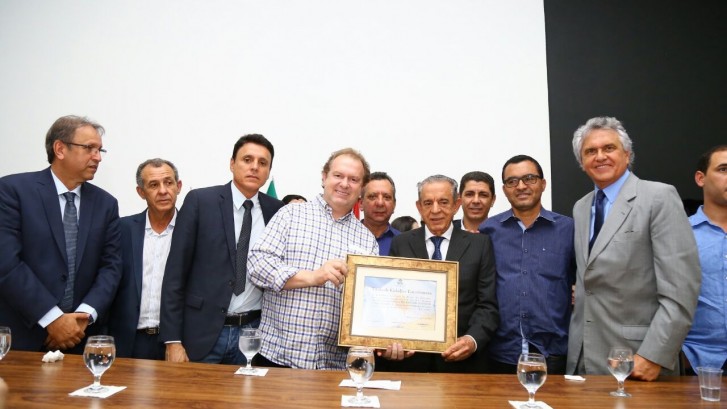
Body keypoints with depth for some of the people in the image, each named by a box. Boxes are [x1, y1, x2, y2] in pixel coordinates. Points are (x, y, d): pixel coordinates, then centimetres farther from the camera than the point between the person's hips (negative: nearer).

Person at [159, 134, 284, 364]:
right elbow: (175, 271, -5)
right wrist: (173, 340, -8)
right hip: (202, 331, -2)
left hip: (254, 334, 2)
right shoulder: (200, 201, -5)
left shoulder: (276, 210, 3)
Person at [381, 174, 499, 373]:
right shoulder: (401, 244, 3)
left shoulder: (480, 244, 1)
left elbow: (488, 305, -2)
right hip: (408, 356, 1)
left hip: (461, 359, 0)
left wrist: (473, 340, -19)